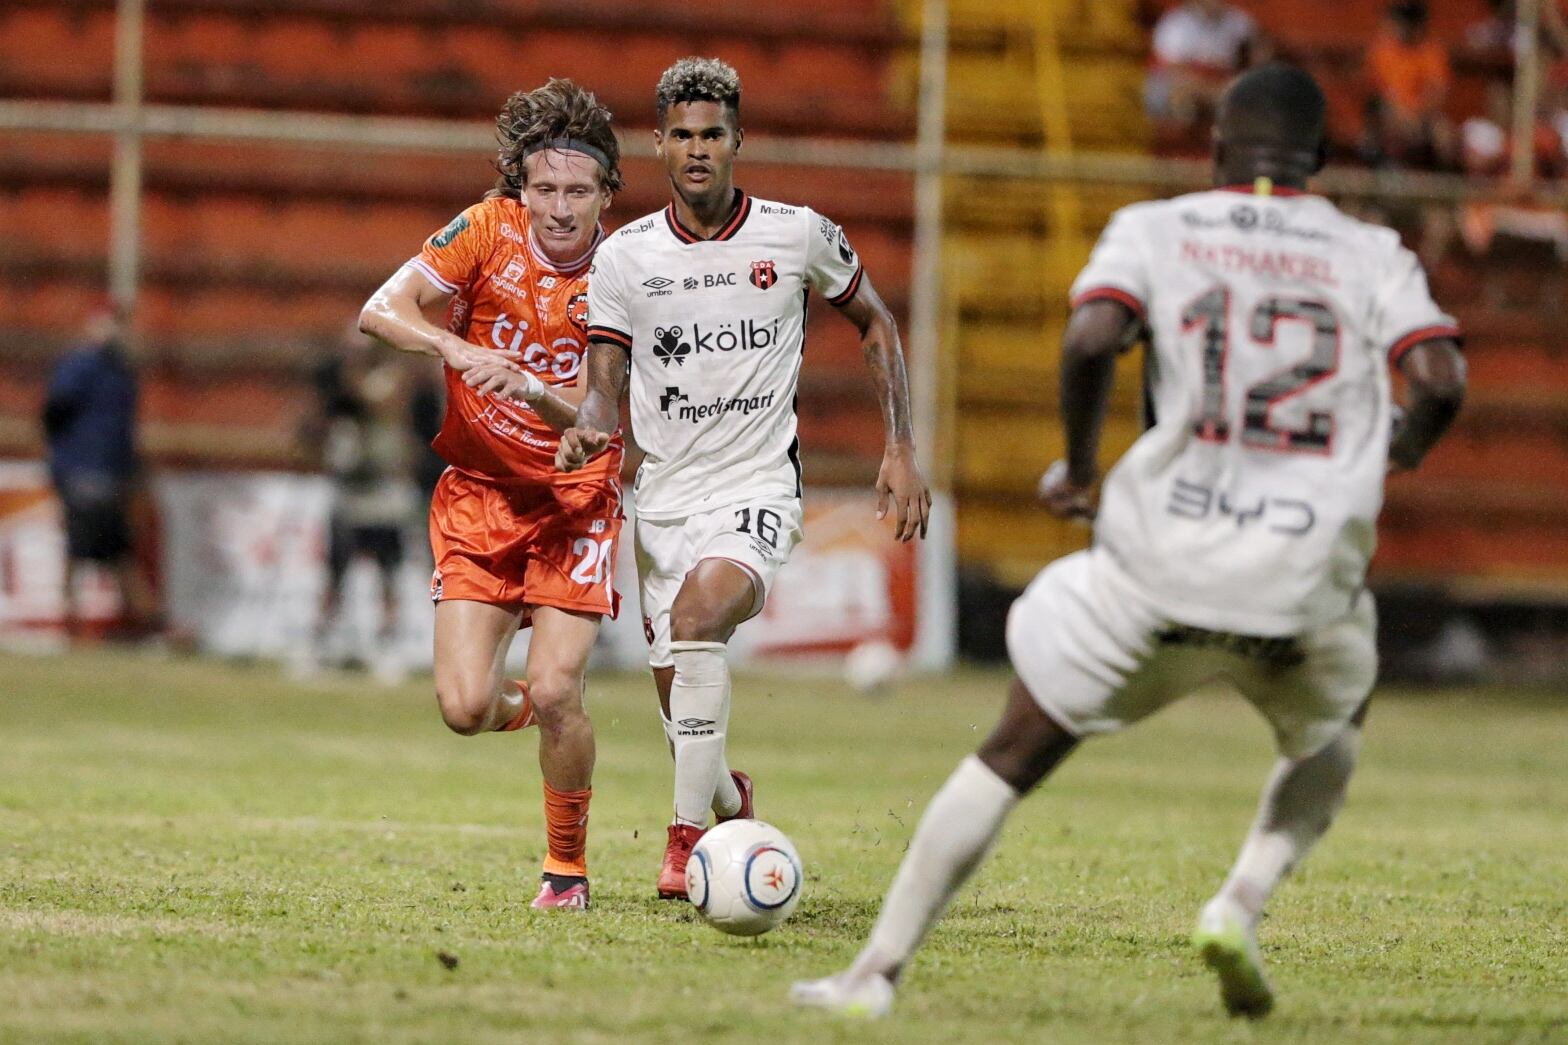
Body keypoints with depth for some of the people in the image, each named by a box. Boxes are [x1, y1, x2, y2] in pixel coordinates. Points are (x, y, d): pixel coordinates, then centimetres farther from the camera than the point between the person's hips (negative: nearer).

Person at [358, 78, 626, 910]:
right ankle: (519, 708, 29)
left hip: (575, 502, -1)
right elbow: (380, 312, -14)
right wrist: (453, 348, -31)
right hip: (478, 492, 1)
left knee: (554, 691, -16)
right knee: (465, 708, -10)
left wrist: (535, 391, -33)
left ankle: (567, 864, 7)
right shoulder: (488, 232, -8)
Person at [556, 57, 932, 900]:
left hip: (757, 490, -3)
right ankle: (731, 803, 40)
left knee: (698, 614, -32)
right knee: (680, 704, 4)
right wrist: (589, 428, -23)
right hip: (663, 498, 3)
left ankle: (687, 837, -28)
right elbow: (605, 383, 1)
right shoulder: (624, 257, 0)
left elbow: (873, 323, 12)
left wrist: (900, 449, 5)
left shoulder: (798, 236, -3)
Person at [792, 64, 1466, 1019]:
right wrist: (1402, 451, 17)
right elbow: (1441, 378, -4)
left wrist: (1079, 464, 4)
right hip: (1306, 585, 1)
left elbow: (1091, 337, -12)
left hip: (1158, 563, -1)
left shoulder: (1156, 230, 6)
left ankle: (876, 974, 8)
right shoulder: (1373, 257, 10)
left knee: (1012, 759, 12)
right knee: (1330, 739, 32)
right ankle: (1244, 903, 8)